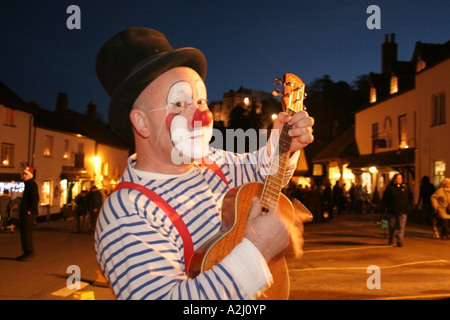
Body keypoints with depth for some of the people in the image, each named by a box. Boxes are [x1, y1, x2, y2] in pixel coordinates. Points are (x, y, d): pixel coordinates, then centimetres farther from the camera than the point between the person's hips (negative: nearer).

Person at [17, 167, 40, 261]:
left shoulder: (32, 184, -12)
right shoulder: (27, 184, 18)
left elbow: (36, 199, -21)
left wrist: (30, 210, -20)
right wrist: (22, 211, 19)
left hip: (29, 213, -10)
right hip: (24, 213, 10)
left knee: (26, 233, -7)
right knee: (24, 233, 13)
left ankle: (29, 253, -2)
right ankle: (27, 253, 20)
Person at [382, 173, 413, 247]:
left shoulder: (405, 187, 7)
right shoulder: (390, 187, 1)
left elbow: (410, 197, 13)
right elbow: (385, 198, 5)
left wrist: (409, 206, 5)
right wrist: (387, 207, -2)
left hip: (403, 211, 1)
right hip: (392, 211, -1)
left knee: (401, 226, -3)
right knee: (392, 226, 9)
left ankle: (400, 241, 1)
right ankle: (391, 238, 31)